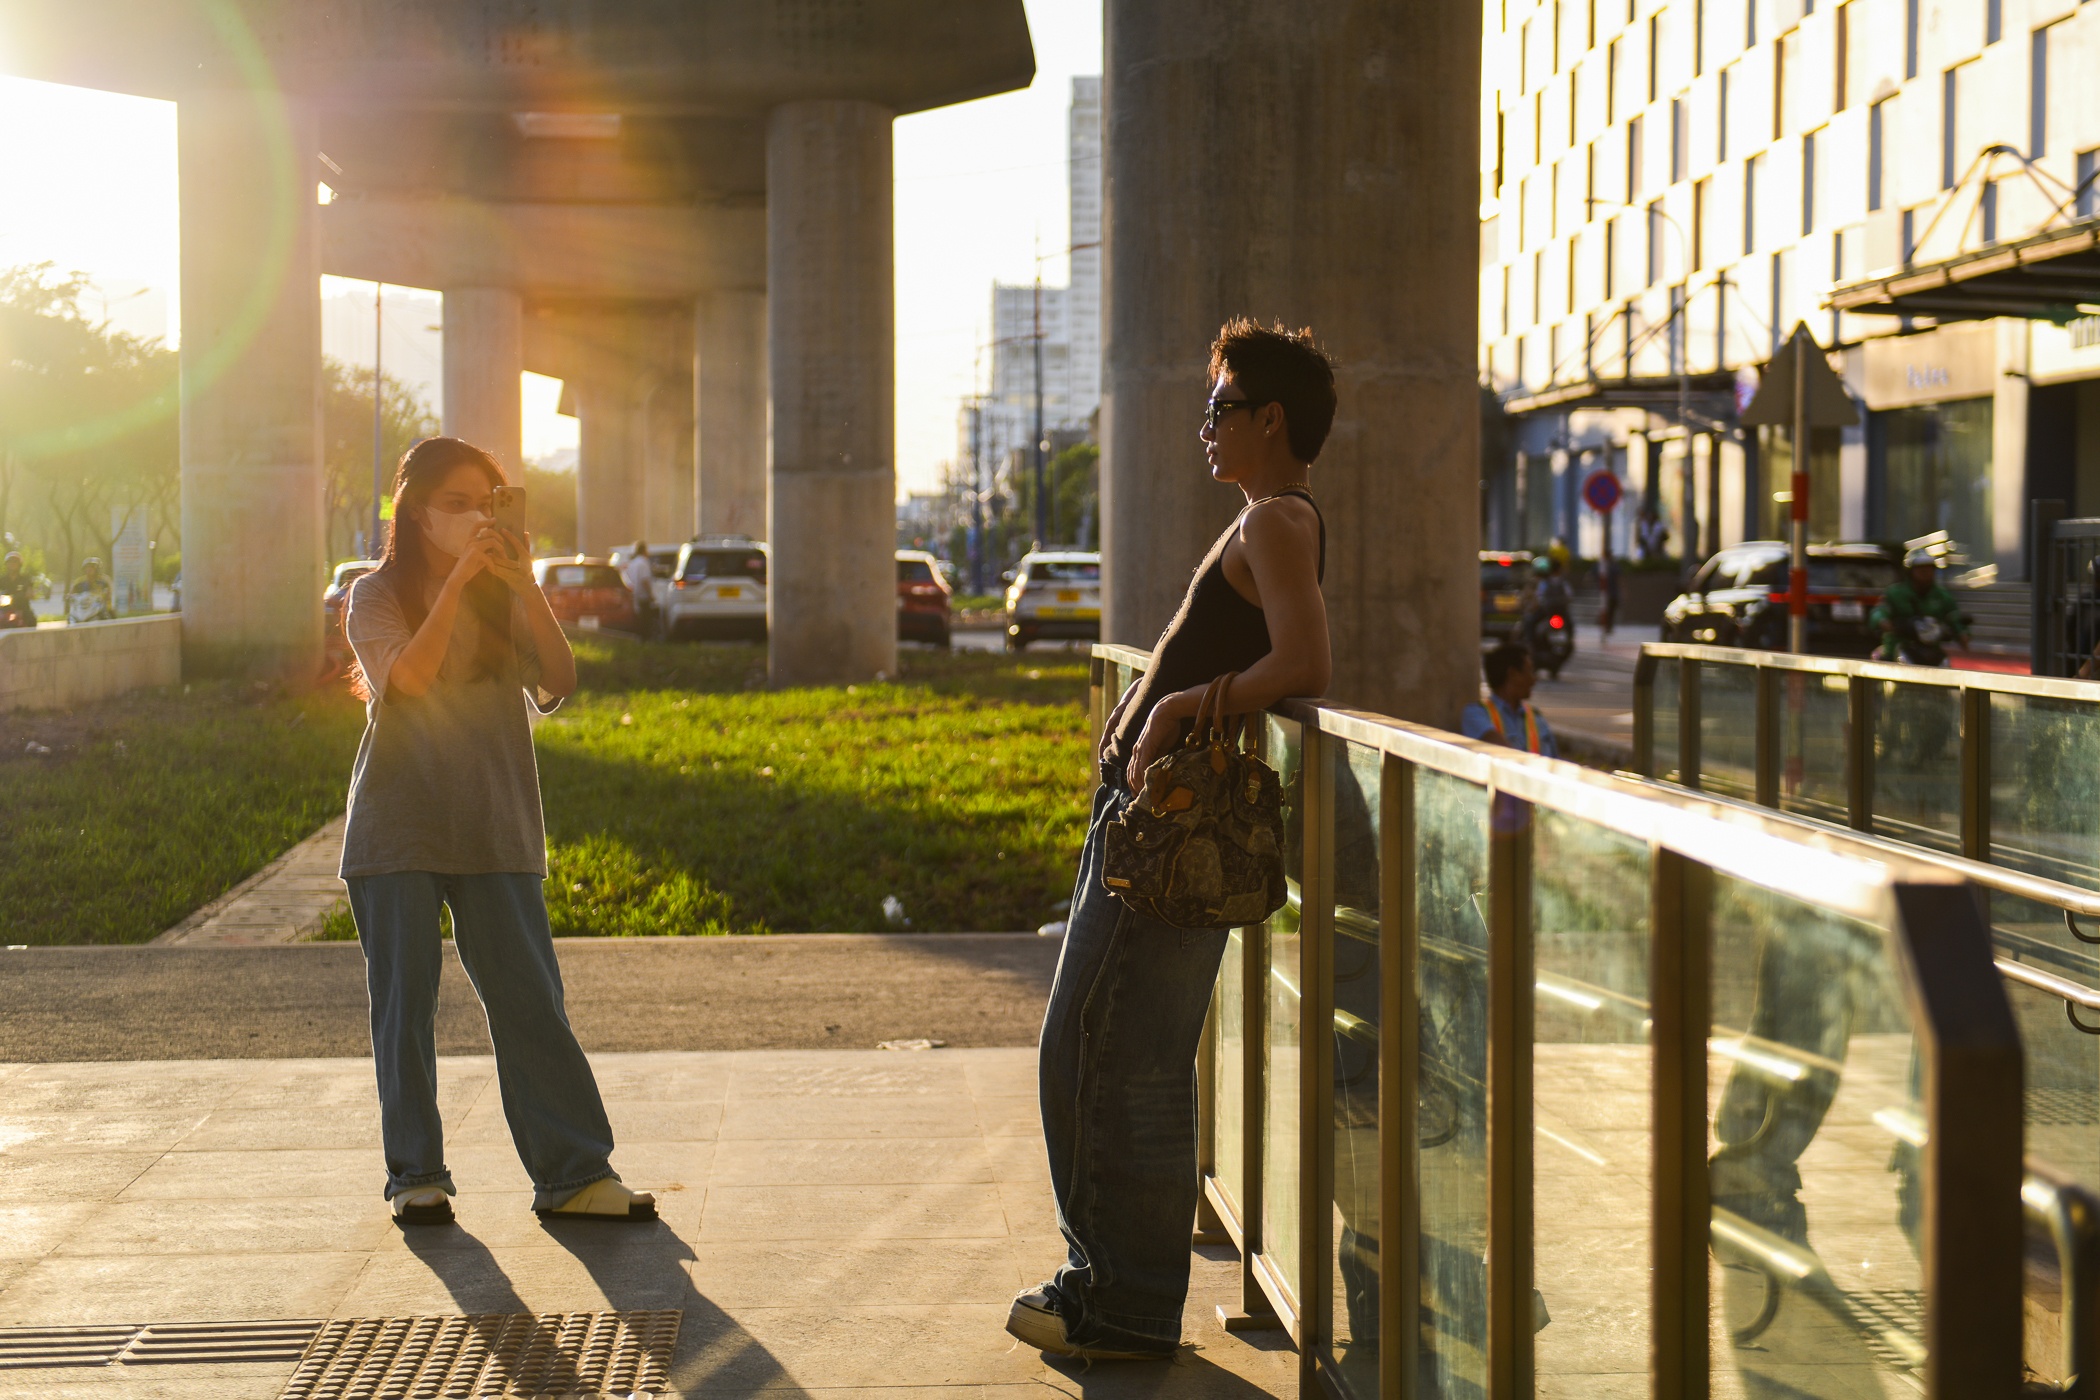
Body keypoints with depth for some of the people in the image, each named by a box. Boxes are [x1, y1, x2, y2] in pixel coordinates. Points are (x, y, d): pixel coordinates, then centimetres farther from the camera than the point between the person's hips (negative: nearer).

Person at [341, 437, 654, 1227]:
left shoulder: (502, 598, 10)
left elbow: (558, 681, -5)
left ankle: (573, 1173, 1)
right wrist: (458, 579, -20)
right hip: (398, 831, -2)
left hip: (494, 830, 2)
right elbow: (411, 675, -17)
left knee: (531, 1000, -2)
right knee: (405, 1006, 1)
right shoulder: (377, 597, 2)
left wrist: (524, 587, -14)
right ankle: (416, 1176, 11)